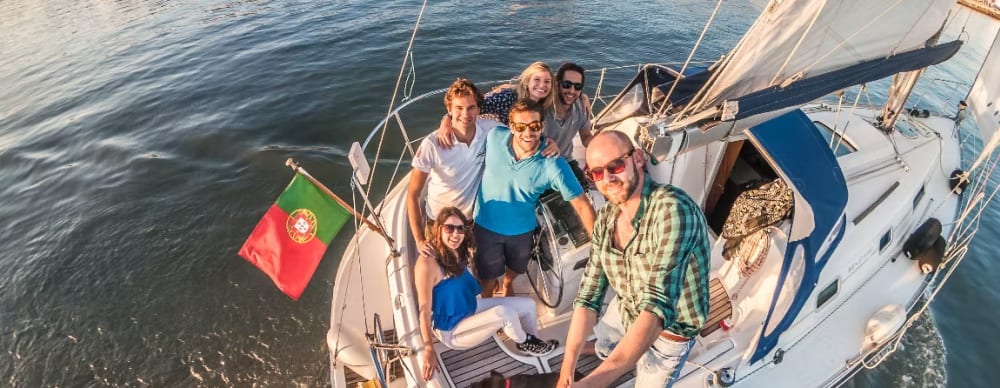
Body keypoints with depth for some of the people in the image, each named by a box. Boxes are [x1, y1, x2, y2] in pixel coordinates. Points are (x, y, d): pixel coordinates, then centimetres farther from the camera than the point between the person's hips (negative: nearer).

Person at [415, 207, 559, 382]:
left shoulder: (457, 252, -2)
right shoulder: (428, 263, -28)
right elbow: (424, 308, -27)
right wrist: (429, 350, -28)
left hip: (472, 307, 9)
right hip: (451, 331, -9)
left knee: (528, 305, 5)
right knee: (505, 312, -28)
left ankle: (532, 343, 29)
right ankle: (524, 342, 4)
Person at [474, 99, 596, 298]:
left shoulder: (553, 165, -30)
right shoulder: (495, 137, -23)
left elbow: (582, 205, -25)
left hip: (521, 230, 0)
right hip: (486, 226, 0)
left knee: (515, 269, 32)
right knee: (489, 278, 21)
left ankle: (507, 284, 69)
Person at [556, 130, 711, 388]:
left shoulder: (673, 210, -37)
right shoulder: (606, 217, -13)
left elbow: (659, 305, -46)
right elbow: (590, 294, -12)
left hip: (668, 331, -6)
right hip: (624, 311, 6)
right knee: (604, 348, 32)